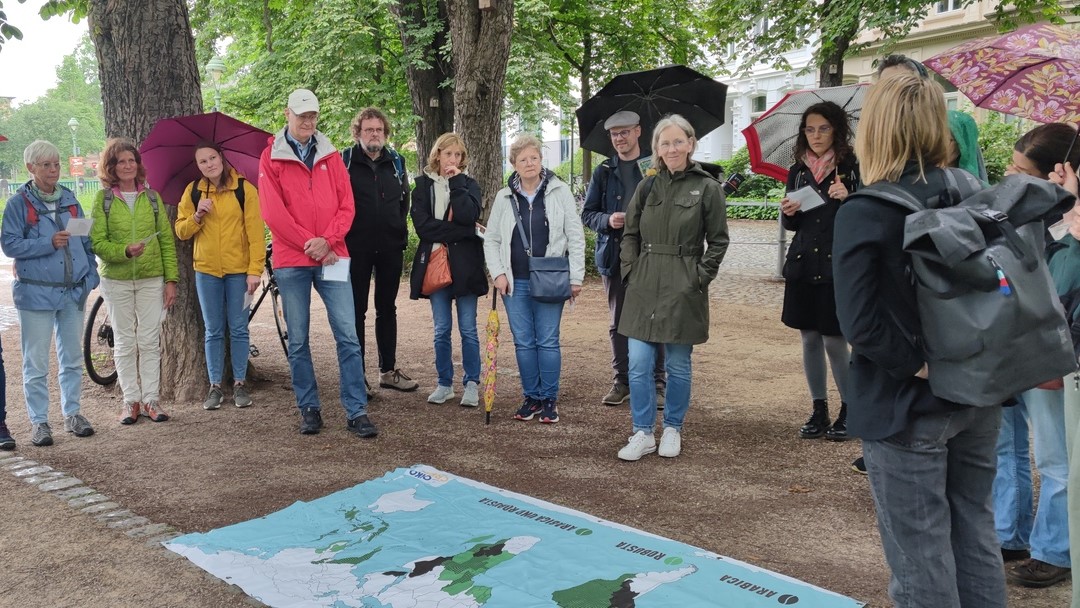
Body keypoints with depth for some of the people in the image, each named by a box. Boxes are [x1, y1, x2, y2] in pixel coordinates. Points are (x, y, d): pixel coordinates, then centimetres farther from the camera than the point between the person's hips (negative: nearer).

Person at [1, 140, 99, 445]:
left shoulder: (69, 199, 10)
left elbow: (85, 240, 13)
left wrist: (91, 275, 3)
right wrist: (49, 243, -19)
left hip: (73, 291, 4)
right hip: (36, 292, -4)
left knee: (72, 357, 12)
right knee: (36, 363, 2)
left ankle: (72, 413, 23)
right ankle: (38, 421, 11)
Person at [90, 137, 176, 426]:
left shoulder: (152, 197, 5)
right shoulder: (103, 199, 0)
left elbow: (167, 240, 4)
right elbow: (97, 242, -5)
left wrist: (171, 279, -1)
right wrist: (125, 251, -23)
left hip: (151, 279, 1)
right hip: (116, 280, -1)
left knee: (150, 341, 4)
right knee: (124, 342, 6)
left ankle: (150, 398, 12)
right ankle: (131, 400, 14)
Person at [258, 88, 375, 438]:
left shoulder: (331, 156, 11)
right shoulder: (271, 158, 3)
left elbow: (346, 205, 4)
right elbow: (272, 212, -5)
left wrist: (327, 240, -11)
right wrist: (308, 244, -10)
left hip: (331, 258, 1)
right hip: (291, 261, -1)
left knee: (347, 335, -3)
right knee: (298, 339, 5)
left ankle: (357, 412, 0)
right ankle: (309, 409, 16)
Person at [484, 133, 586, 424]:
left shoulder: (559, 192, 0)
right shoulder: (504, 197, 7)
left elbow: (576, 238, 0)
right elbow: (491, 239, 12)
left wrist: (576, 278, -4)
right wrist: (498, 274, 0)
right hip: (515, 282, 3)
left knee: (548, 341, 1)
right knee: (523, 342, 7)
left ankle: (549, 399, 12)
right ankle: (531, 397, 19)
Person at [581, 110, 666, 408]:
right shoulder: (603, 172, 10)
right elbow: (587, 213, 10)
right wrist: (607, 220, -10)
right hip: (614, 256, 3)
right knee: (618, 323, 10)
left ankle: (657, 383, 12)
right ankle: (621, 381, 21)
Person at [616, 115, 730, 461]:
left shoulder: (707, 188, -1)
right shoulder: (647, 187, 8)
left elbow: (718, 240, 1)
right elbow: (630, 234, 14)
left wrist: (700, 277, -5)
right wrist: (631, 271, 3)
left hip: (683, 290, -3)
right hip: (644, 287, 3)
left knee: (678, 365, 8)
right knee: (639, 364, 1)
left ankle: (672, 429, 25)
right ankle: (643, 433, 12)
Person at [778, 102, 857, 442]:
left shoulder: (851, 170, -4)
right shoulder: (798, 172, 10)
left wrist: (846, 199, -24)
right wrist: (788, 213, -7)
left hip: (838, 267, -5)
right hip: (803, 265, 5)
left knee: (834, 341, -2)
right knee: (810, 340, 8)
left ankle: (847, 410, 15)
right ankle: (819, 411, 19)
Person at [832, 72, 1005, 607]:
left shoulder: (863, 214, -17)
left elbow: (861, 325, -25)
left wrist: (918, 366, -14)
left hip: (906, 404, -6)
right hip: (978, 398, 6)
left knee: (921, 555, 6)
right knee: (975, 535, 20)